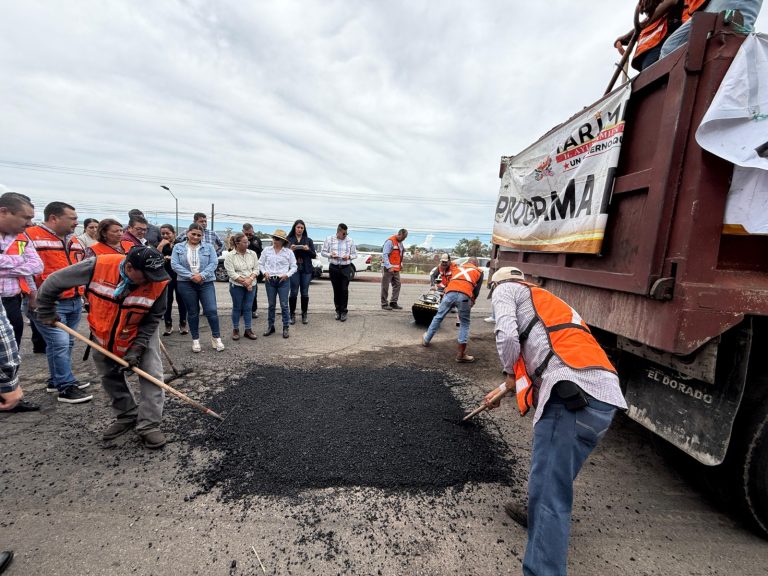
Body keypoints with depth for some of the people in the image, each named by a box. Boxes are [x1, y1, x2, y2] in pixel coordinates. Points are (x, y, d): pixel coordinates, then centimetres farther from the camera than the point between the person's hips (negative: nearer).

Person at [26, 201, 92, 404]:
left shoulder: (73, 241, 15)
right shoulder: (30, 236, -11)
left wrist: (81, 293, 19)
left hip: (74, 302, 8)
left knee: (66, 344, 15)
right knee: (60, 344, -8)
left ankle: (57, 380, 30)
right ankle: (66, 388, 1)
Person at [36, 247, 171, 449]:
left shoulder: (159, 283, -30)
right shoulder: (98, 266, -30)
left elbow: (153, 319, -17)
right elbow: (54, 282, -13)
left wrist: (136, 347, -22)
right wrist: (46, 312, -1)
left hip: (142, 333, -2)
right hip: (102, 333, 2)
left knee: (152, 375, -10)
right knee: (110, 376, 13)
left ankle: (149, 425, 1)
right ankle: (127, 417, 31)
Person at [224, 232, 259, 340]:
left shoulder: (252, 254, 4)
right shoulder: (229, 256, -7)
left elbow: (256, 269, 3)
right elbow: (231, 273, -12)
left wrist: (250, 279, -15)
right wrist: (244, 282, -15)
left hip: (251, 285, 3)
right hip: (237, 286, -3)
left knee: (248, 308, 9)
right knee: (237, 308, 9)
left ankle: (248, 330, 18)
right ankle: (235, 330, 22)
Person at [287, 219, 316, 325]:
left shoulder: (309, 240, 10)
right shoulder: (289, 240, 5)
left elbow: (314, 255, 9)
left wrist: (308, 250, -10)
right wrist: (290, 250, -14)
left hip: (306, 270, 2)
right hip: (294, 269, -1)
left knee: (305, 293, 4)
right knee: (293, 293, -2)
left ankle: (304, 315, 13)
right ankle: (292, 315, 9)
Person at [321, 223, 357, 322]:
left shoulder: (350, 241, 6)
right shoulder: (329, 239, 5)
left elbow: (355, 254, 12)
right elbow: (323, 252, 9)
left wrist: (349, 256, -9)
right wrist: (330, 255, -10)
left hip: (346, 268, 0)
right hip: (334, 268, 1)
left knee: (344, 290, -7)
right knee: (336, 290, 5)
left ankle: (343, 312, 0)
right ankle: (338, 311, 17)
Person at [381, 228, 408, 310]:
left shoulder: (400, 243, 15)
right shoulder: (390, 241, -12)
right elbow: (384, 255, -17)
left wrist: (401, 264, 14)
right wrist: (389, 267, -22)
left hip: (396, 268, 9)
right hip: (388, 268, -9)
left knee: (397, 285, 8)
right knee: (385, 286, -2)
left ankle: (393, 302, 16)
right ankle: (384, 304, 4)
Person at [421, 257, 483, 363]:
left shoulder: (459, 267, 34)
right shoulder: (479, 272, 25)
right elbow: (476, 290, 18)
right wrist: (472, 302, 35)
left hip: (450, 293, 3)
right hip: (464, 295, -2)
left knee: (438, 316, 19)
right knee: (464, 323, 11)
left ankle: (426, 339, 34)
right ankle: (461, 354, 8)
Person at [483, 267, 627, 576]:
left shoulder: (505, 290, 11)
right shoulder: (545, 303, 36)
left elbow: (507, 335, -8)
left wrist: (509, 373, 11)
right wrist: (502, 391, 48)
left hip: (574, 394, -9)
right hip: (602, 394, 10)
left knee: (549, 490, -6)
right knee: (554, 474, 28)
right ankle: (539, 517, 48)